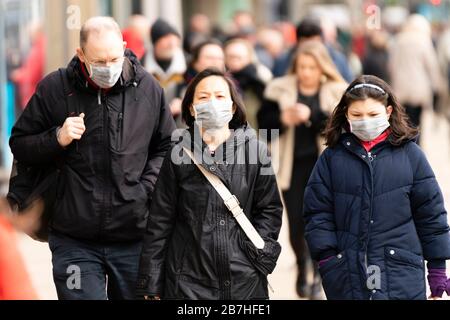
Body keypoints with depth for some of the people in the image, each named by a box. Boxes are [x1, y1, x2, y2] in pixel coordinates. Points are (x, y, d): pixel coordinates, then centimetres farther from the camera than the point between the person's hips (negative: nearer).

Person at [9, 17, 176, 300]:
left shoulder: (148, 88, 3)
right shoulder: (54, 89, -2)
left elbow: (166, 146, 15)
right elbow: (19, 146, 7)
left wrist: (147, 188, -1)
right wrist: (57, 138, -12)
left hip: (133, 239, 2)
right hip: (75, 242, -2)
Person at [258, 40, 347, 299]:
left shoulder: (337, 92, 0)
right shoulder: (280, 90, 4)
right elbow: (264, 122, 0)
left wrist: (311, 116, -24)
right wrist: (284, 118, -19)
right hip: (293, 164, 2)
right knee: (296, 223, 4)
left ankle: (319, 275, 9)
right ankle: (302, 267, 33)